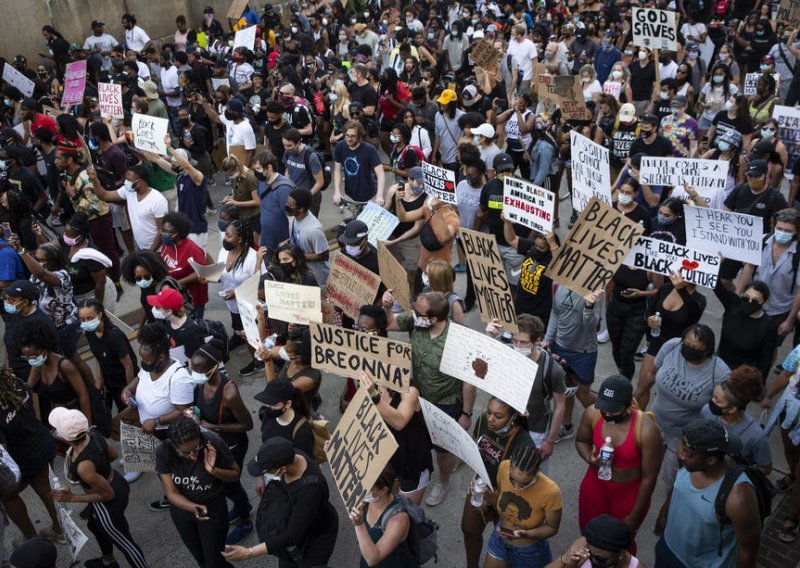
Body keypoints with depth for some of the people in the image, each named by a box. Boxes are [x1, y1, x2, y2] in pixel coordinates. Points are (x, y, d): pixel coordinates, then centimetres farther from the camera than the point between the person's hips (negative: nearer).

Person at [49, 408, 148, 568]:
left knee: (124, 542, 18)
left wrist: (71, 498, -19)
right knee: (94, 525, 36)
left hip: (109, 504, -9)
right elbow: (114, 455, 0)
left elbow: (108, 494, -24)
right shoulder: (93, 433, -20)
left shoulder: (83, 466, -40)